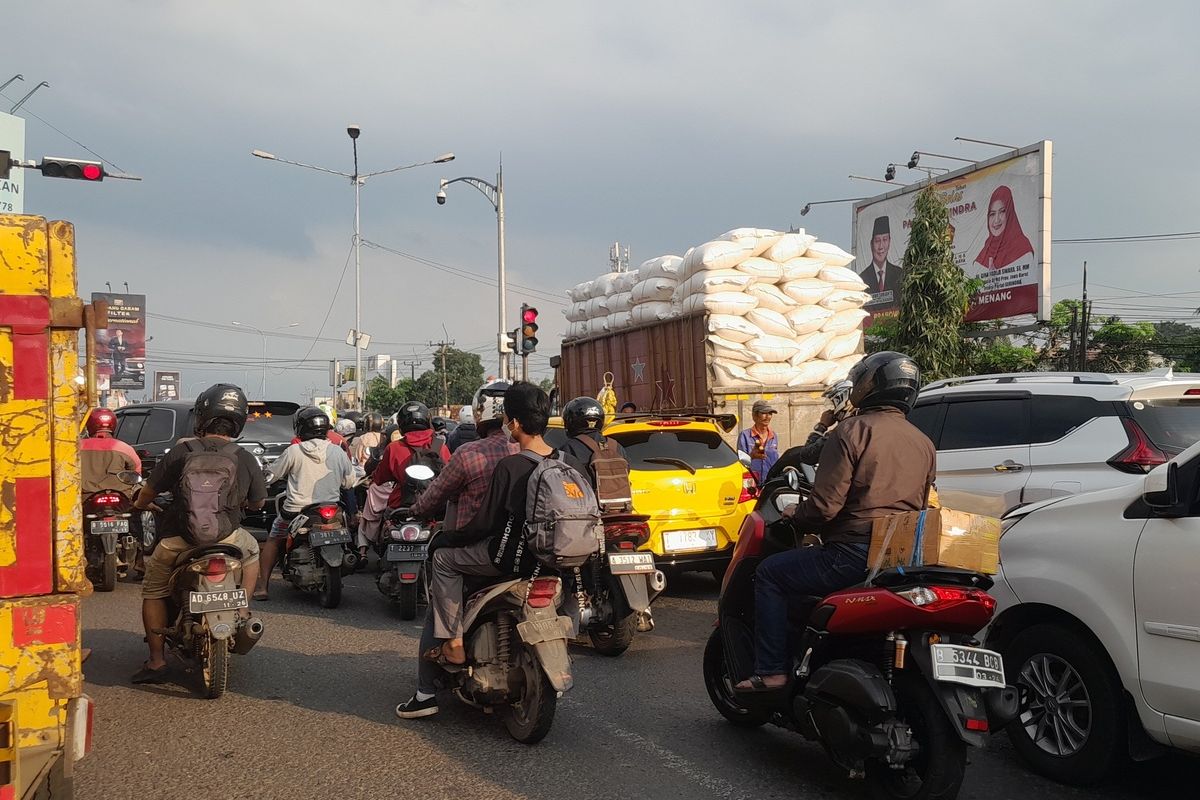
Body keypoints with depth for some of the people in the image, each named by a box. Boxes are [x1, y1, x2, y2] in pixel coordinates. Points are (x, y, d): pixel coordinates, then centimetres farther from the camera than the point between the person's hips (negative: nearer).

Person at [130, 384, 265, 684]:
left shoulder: (182, 451, -4)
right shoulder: (245, 459, 0)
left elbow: (149, 489, 3)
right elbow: (258, 502, 12)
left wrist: (140, 504, 27)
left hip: (177, 541, -1)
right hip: (226, 538, 1)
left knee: (153, 591, 20)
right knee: (251, 550, 32)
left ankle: (156, 661, 13)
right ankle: (242, 612, 24)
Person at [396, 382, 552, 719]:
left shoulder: (509, 466, -19)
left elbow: (485, 523, -15)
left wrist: (450, 537, 3)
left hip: (513, 555, -8)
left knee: (444, 558, 4)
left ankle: (453, 643, 0)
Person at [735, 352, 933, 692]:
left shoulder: (852, 431, -9)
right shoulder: (924, 444, 13)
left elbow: (825, 506, -16)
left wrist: (795, 514, 4)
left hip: (855, 555, -8)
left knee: (770, 574, 7)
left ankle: (771, 671, 1)